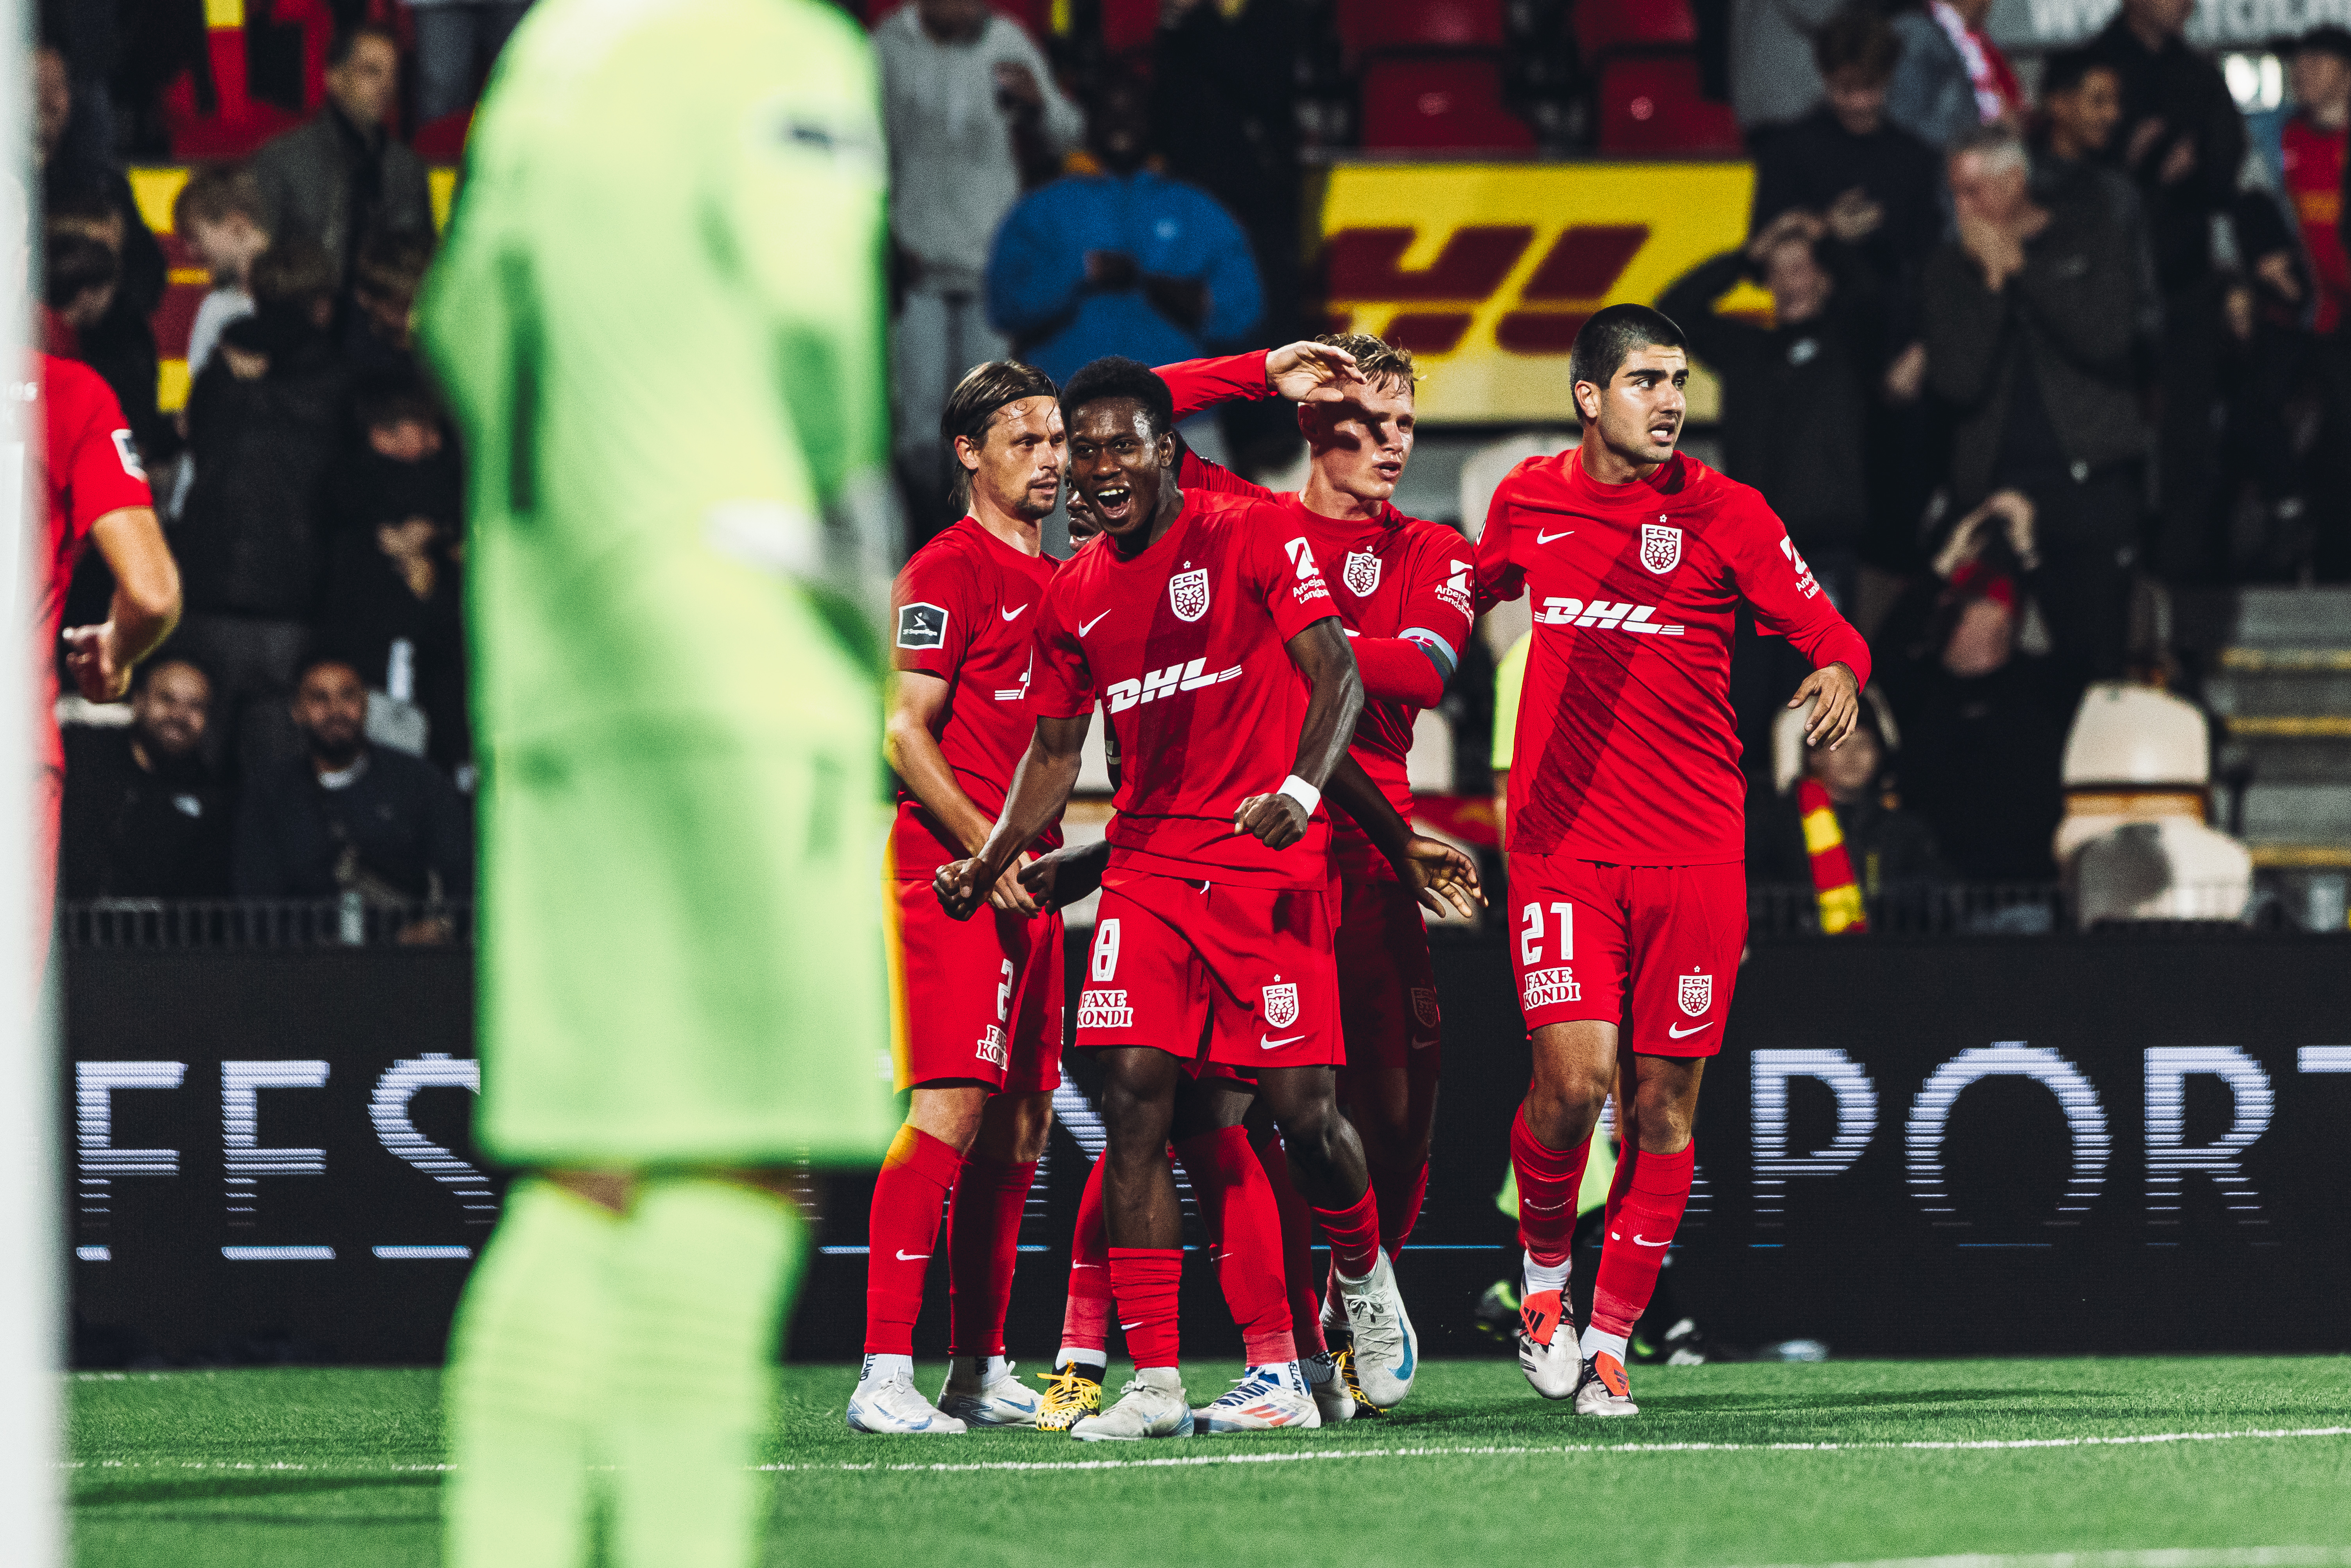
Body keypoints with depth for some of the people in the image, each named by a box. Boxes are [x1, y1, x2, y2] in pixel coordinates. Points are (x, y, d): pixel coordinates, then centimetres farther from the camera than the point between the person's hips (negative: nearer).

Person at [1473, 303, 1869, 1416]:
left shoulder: (1723, 515, -2)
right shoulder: (1528, 500, 5)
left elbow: (1830, 634, -5)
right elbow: (1478, 593, 27)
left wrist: (1839, 674, -25)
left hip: (1692, 849, 0)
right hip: (1561, 839, 0)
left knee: (1665, 1103, 1)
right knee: (1574, 1076, -15)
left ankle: (1609, 1342, 14)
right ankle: (1544, 1273, 12)